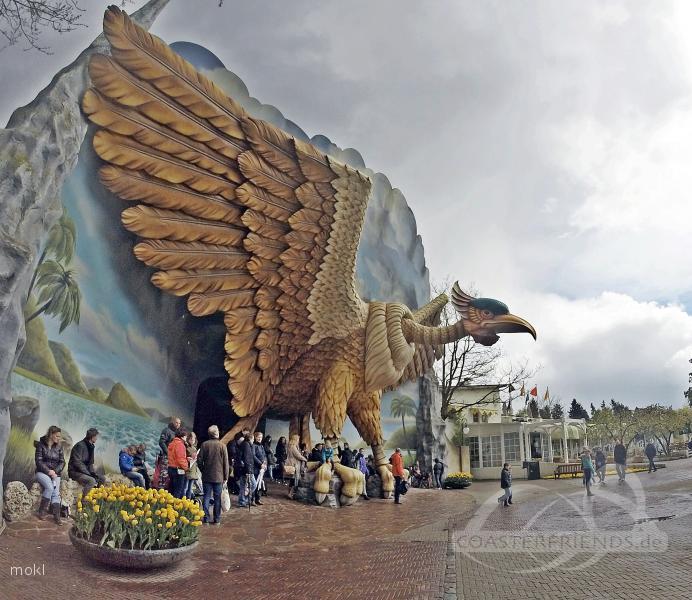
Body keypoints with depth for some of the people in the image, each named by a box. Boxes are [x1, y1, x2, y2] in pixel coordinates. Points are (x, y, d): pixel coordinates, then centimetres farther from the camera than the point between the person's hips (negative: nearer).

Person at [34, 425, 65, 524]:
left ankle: (56, 516, -23)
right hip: (42, 472, -3)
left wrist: (55, 471, -10)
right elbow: (38, 461, -8)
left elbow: (62, 462, 7)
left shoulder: (59, 446, 8)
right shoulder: (41, 444, -3)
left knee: (56, 492, -19)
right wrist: (48, 471, -17)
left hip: (55, 473, 3)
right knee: (49, 487, -29)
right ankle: (42, 511, -14)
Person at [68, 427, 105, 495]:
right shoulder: (80, 445, -16)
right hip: (75, 472, -9)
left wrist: (93, 473, 0)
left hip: (85, 471, 9)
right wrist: (88, 474, -22)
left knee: (102, 480, 4)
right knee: (91, 481, -31)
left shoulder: (91, 446, 13)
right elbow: (77, 463, -23)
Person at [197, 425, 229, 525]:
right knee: (217, 498, 7)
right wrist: (226, 476, 4)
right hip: (219, 476, -1)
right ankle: (217, 519, 10)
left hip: (207, 476, 1)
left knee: (206, 497, 8)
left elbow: (199, 460, -1)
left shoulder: (204, 445, -4)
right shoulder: (222, 446, -9)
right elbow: (226, 462, -5)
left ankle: (206, 517, 7)